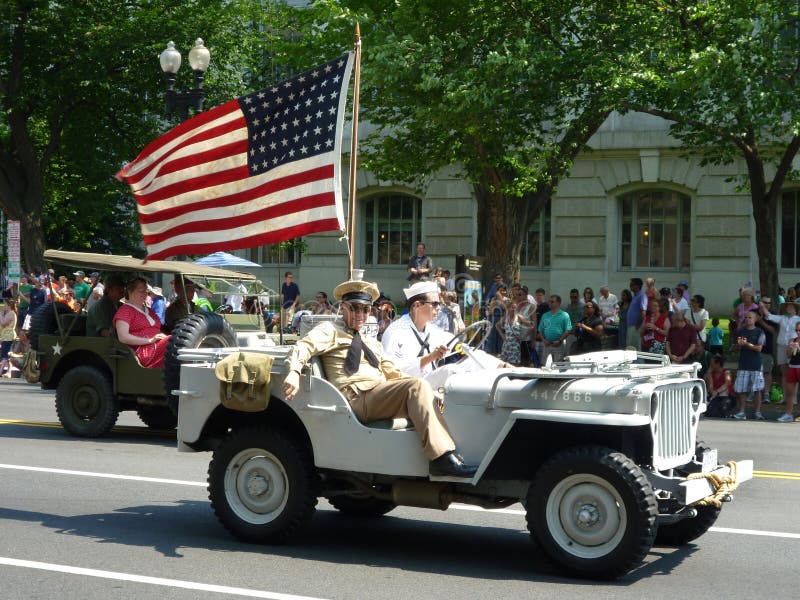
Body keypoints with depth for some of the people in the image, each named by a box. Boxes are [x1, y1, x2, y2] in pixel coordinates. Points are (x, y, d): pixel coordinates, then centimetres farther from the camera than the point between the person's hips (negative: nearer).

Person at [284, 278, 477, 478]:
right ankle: (442, 459, -35)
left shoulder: (372, 344, 32)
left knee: (423, 393, -16)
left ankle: (447, 455, -28)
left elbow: (393, 374, 24)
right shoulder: (331, 330, 10)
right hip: (357, 399, -7)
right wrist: (294, 372, -28)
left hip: (382, 398, 7)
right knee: (417, 386, -25)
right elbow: (303, 347, -6)